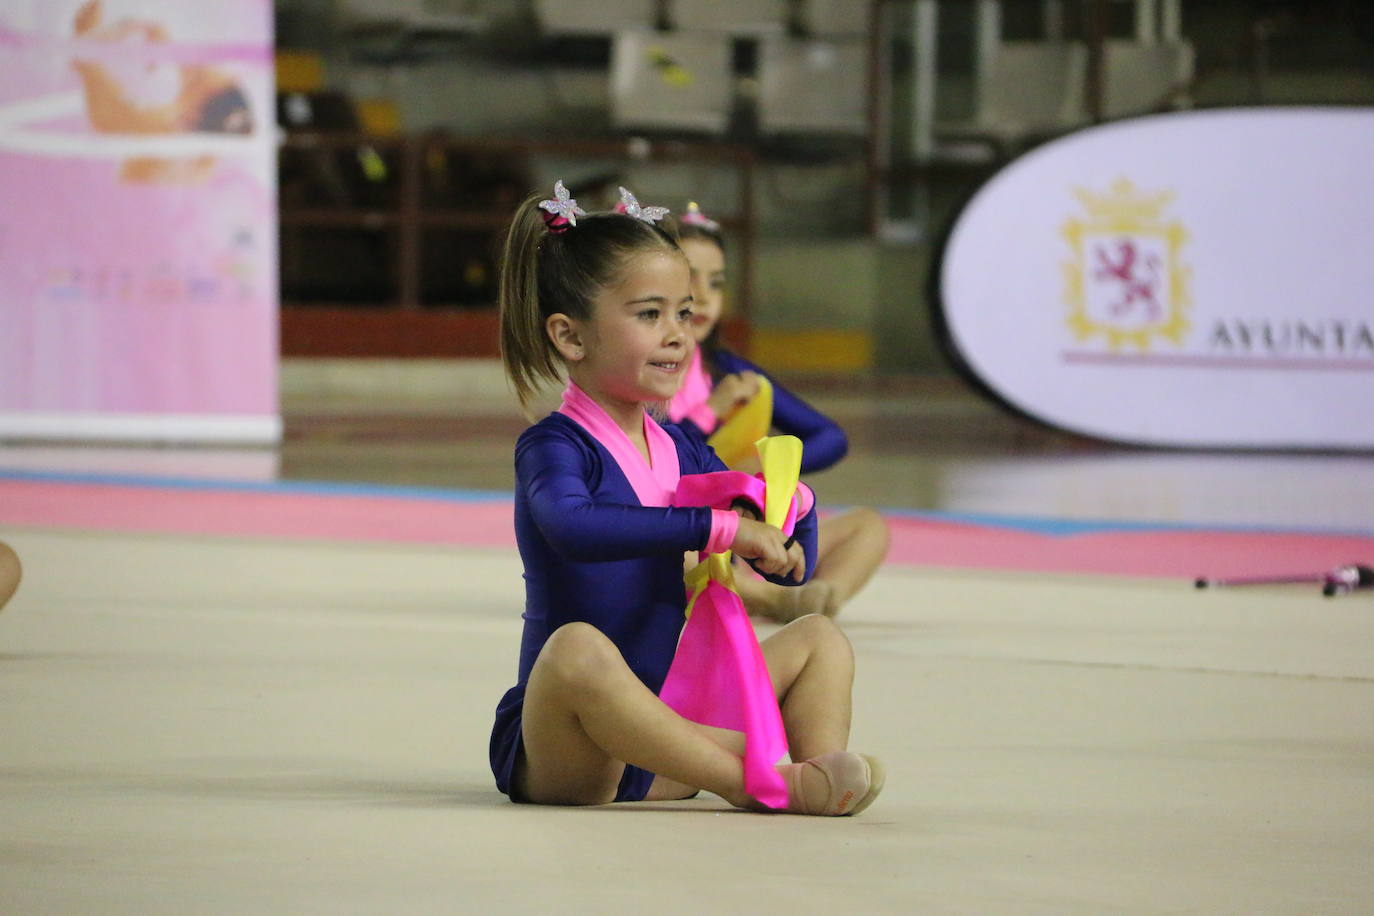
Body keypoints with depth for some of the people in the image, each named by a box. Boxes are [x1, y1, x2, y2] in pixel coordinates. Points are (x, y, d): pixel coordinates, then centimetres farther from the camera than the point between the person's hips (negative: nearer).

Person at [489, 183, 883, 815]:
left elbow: (789, 569, 18)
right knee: (578, 647, -38)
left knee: (820, 639, 7)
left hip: (659, 728, 8)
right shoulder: (553, 447, -10)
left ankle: (815, 779, -22)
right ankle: (752, 781, -36)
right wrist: (720, 526, -32)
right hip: (554, 756, -8)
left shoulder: (684, 454, 12)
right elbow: (574, 527, -35)